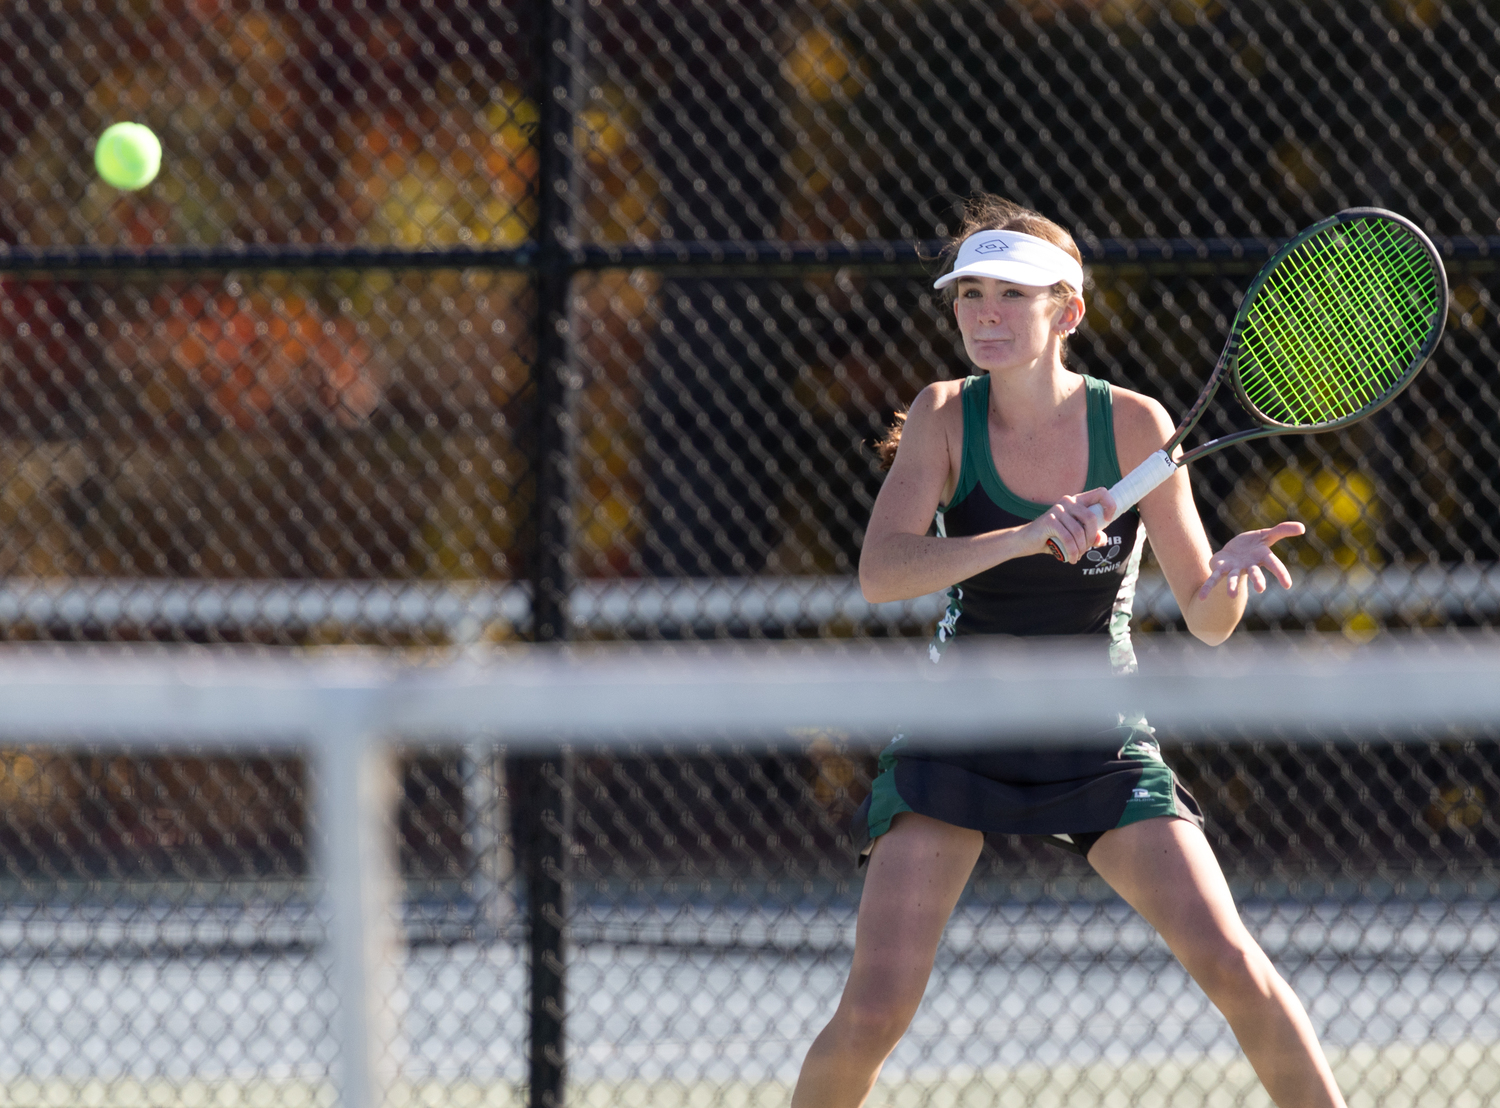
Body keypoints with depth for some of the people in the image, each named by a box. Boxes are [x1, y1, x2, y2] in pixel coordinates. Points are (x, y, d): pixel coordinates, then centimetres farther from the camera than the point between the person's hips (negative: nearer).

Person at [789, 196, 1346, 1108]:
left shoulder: (1135, 426, -9)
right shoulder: (945, 417, -9)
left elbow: (1207, 621, -7)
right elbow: (881, 572, -24)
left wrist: (1228, 574, -31)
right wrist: (1026, 536, -37)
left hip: (1102, 748, 0)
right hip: (959, 741, 0)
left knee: (1233, 966, -15)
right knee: (873, 1014, -13)